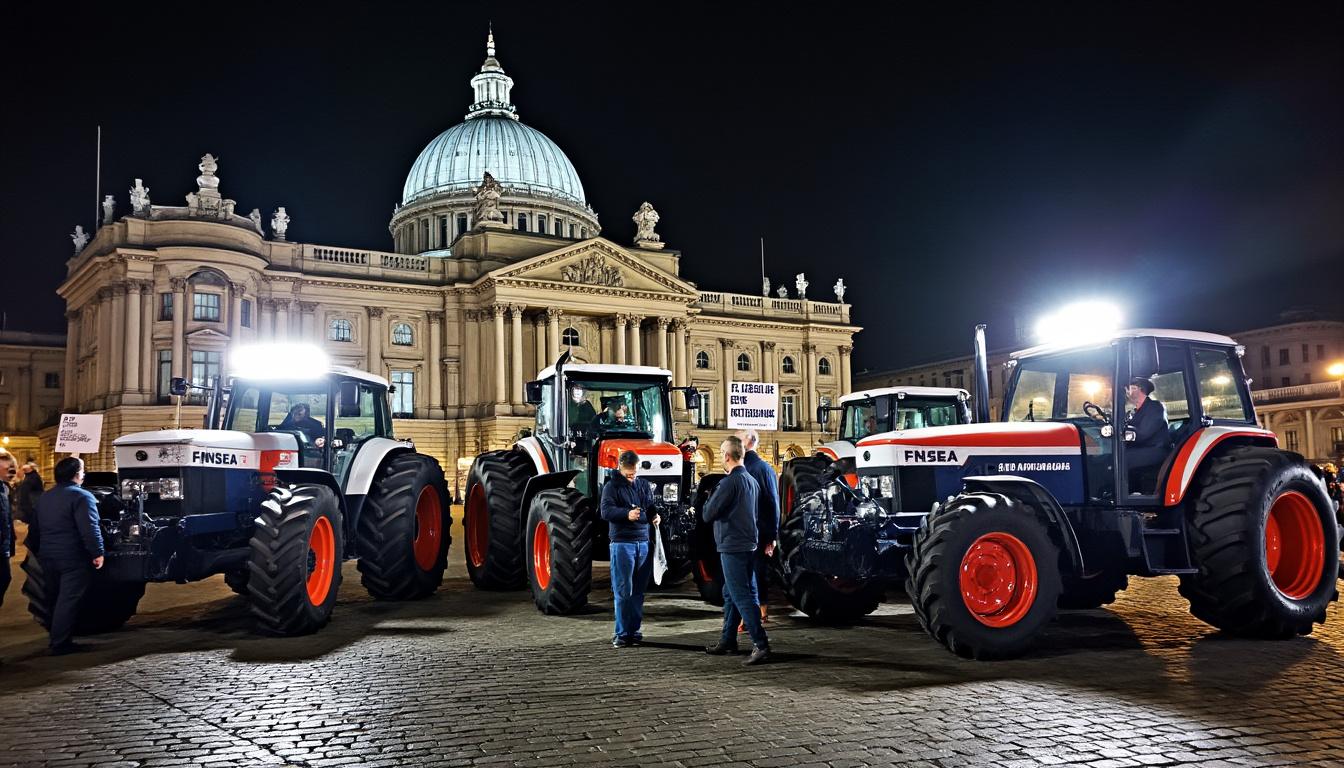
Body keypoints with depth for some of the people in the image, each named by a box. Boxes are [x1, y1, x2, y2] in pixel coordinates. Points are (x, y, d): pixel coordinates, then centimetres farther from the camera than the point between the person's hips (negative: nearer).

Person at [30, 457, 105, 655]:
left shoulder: (44, 498, 14)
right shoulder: (81, 497, -13)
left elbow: (36, 529, 21)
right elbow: (90, 529, -21)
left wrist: (37, 551, 28)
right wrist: (97, 553, -16)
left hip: (48, 557, 8)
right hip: (73, 559, -8)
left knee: (56, 599, 19)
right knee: (68, 601, -4)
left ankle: (58, 639, 26)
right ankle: (60, 643, -4)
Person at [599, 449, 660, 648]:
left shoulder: (644, 485, 15)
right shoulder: (612, 486, -1)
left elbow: (651, 507, 19)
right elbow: (606, 511, -13)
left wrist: (655, 516, -5)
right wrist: (627, 514, -30)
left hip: (643, 542, 5)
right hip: (622, 543, -5)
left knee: (638, 591, 8)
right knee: (623, 592, -6)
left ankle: (634, 631, 15)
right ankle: (621, 634, -1)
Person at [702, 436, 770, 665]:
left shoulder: (729, 482, -17)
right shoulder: (752, 481, 11)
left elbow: (708, 515, -14)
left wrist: (708, 499, 5)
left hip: (732, 547, -9)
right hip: (749, 545, 9)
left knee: (742, 596, -8)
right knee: (730, 594, 18)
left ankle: (761, 644, -12)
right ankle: (727, 640, 27)